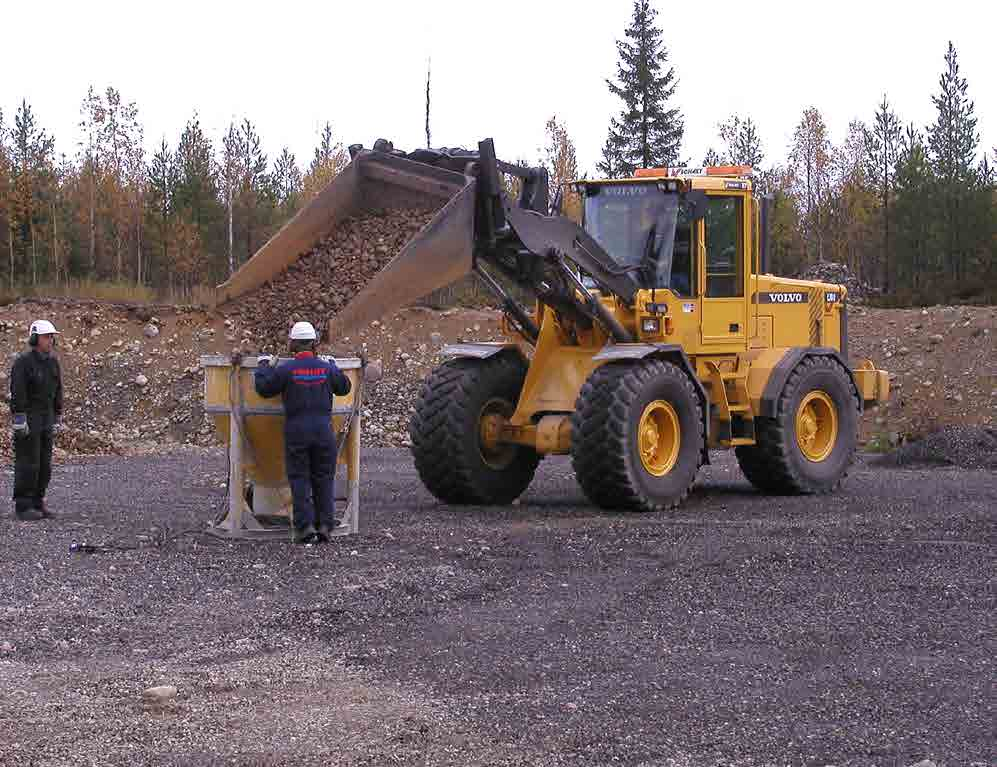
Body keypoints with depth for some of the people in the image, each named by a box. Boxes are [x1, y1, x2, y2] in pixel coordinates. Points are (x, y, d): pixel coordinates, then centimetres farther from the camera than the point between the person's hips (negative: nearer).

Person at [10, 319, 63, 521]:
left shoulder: (53, 362, 9)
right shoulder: (23, 362, -13)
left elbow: (57, 391, 14)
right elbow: (17, 393, -17)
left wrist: (57, 419, 14)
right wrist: (20, 421, -22)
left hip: (45, 419, 7)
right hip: (27, 419, -7)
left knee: (44, 464, 7)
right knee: (27, 464, -6)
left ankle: (37, 503, 14)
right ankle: (22, 507, -1)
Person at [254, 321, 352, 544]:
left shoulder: (285, 369, -7)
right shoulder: (326, 368, 1)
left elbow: (264, 388, 1)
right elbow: (344, 388, 16)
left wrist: (264, 365, 16)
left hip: (296, 431, -2)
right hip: (323, 429, 2)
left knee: (299, 478, 2)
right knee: (323, 478, 10)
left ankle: (304, 526, -5)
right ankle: (325, 523, 7)